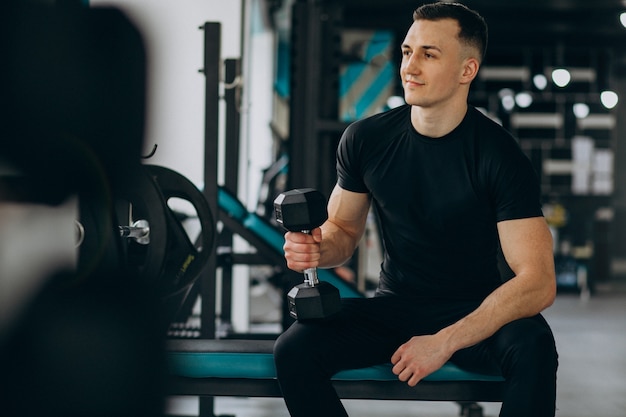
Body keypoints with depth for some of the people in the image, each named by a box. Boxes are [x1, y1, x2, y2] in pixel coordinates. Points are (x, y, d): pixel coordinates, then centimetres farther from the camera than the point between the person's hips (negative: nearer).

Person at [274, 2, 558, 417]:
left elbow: (538, 282, -20)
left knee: (533, 348, -36)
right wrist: (320, 249, -15)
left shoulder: (499, 155, -15)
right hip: (394, 306, 3)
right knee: (293, 351, -24)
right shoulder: (366, 138, -4)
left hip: (474, 313, -3)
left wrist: (445, 341, -29)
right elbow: (344, 229, 11)